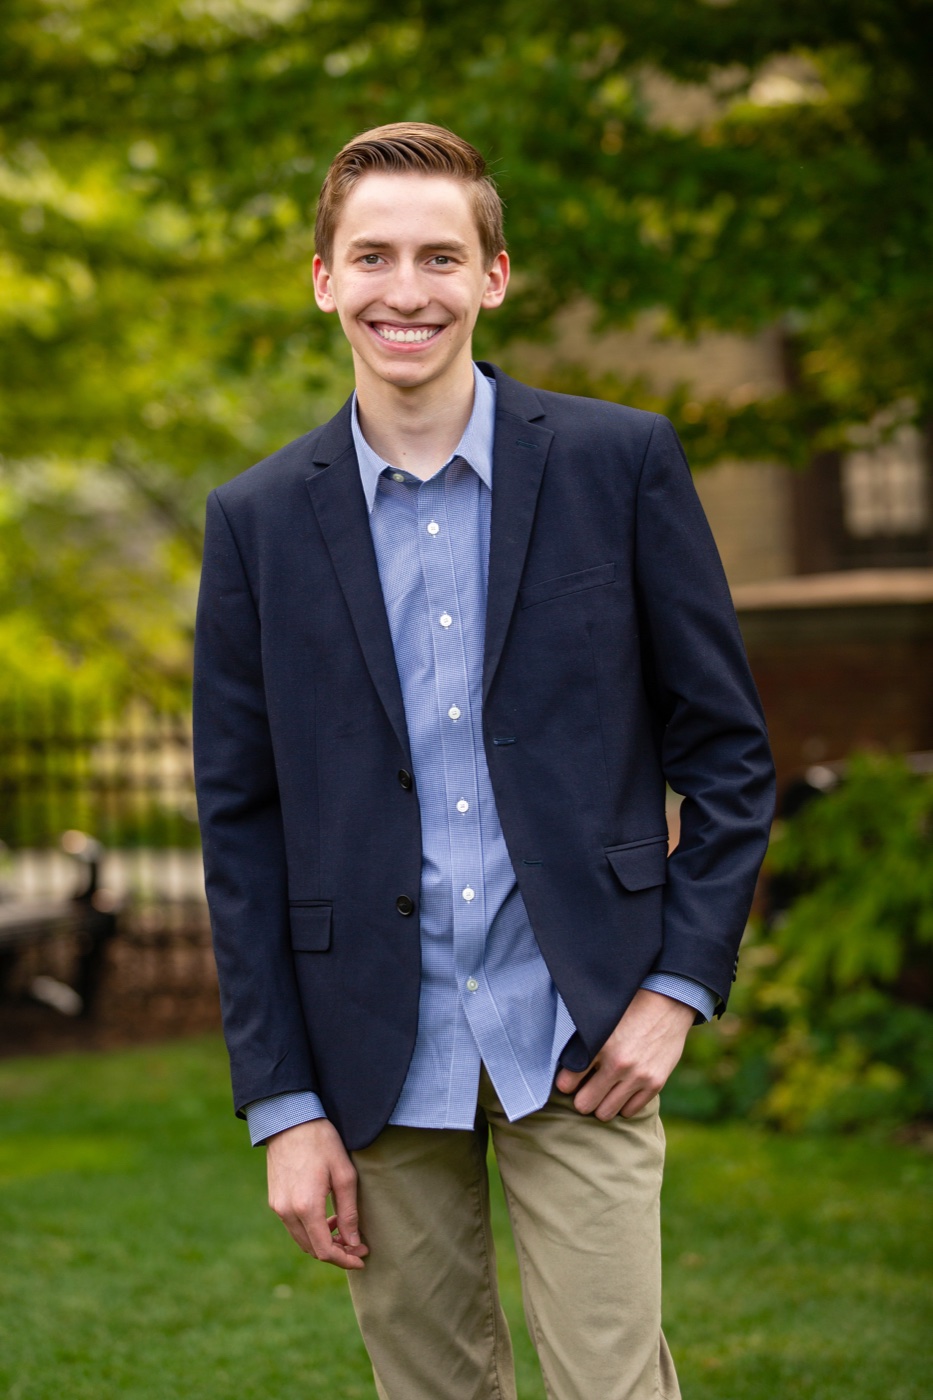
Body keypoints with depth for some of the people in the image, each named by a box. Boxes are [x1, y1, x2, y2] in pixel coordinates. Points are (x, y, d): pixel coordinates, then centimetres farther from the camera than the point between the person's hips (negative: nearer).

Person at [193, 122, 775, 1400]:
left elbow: (728, 750, 3)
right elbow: (241, 821, 4)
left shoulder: (621, 464, -1)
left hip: (579, 1043, -1)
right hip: (378, 1056, 2)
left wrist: (680, 985, -6)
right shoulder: (259, 520, 3)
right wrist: (284, 1104, 0)